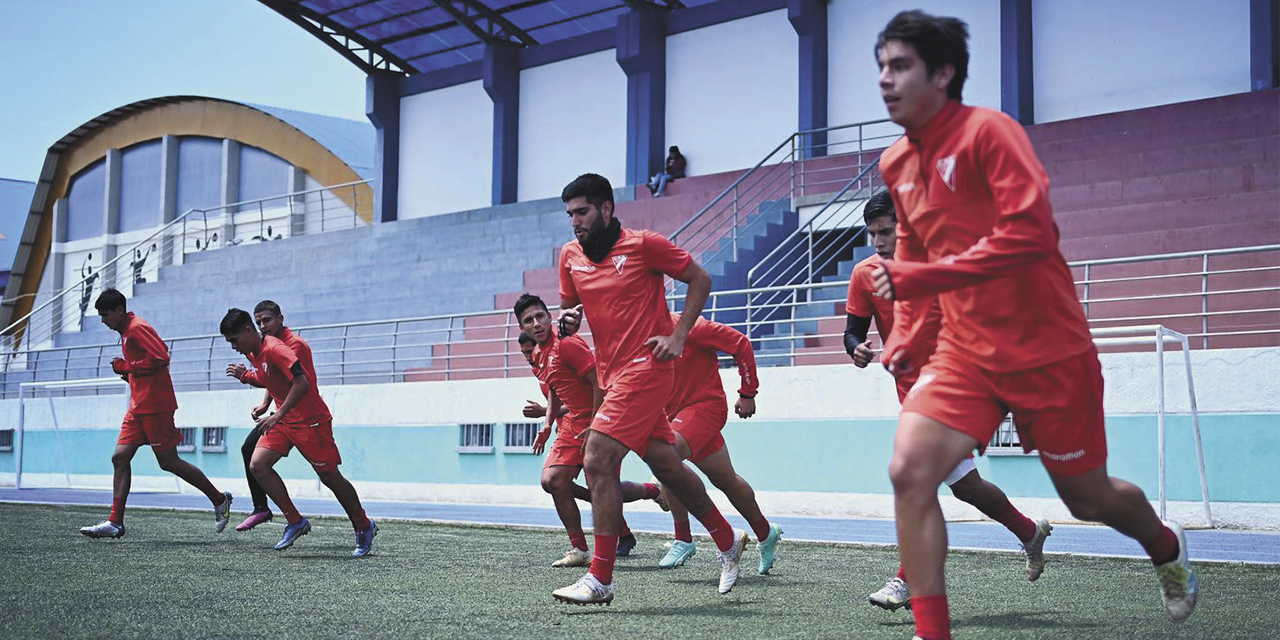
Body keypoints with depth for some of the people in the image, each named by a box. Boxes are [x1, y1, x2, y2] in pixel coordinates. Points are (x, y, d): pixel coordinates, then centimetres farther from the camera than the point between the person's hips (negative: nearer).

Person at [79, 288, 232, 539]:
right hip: (138, 408, 10)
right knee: (120, 457, 2)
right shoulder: (127, 331, 18)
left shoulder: (137, 328, -12)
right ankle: (115, 522, 1)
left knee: (169, 462, -5)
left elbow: (161, 358, -22)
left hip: (155, 407, -10)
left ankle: (219, 500, 8)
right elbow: (157, 352, 26)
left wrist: (127, 367, -13)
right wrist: (129, 373, 12)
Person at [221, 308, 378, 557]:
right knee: (257, 465, -9)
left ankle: (364, 528, 17)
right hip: (284, 420, 9)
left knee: (330, 477, -1)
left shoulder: (275, 349, -21)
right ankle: (295, 522, -1)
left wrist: (277, 416, -29)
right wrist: (246, 376, 5)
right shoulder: (254, 354, 8)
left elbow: (301, 383, -28)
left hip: (311, 420, -9)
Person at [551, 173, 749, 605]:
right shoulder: (570, 255, 8)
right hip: (611, 371, 7)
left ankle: (600, 580, -11)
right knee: (665, 464, 14)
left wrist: (678, 336, -9)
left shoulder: (643, 244, -9)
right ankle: (728, 541, 32)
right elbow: (569, 305, 21)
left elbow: (700, 280, -1)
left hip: (644, 366, -7)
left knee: (597, 461, -16)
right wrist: (568, 320, -3)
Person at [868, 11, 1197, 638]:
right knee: (908, 471, -18)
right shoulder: (895, 163, 7)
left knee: (1088, 497, 12)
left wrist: (919, 277, -27)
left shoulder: (988, 131, -15)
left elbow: (1031, 233, -27)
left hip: (1046, 351, -5)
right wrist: (903, 333, 9)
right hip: (965, 351, 5)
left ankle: (1167, 549, 47)